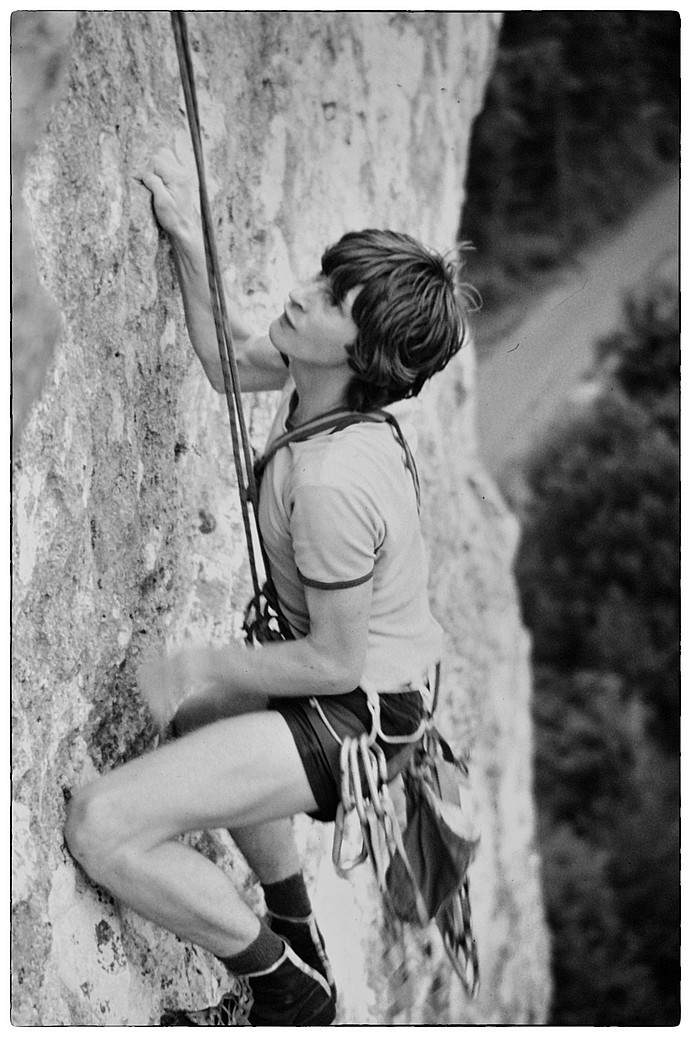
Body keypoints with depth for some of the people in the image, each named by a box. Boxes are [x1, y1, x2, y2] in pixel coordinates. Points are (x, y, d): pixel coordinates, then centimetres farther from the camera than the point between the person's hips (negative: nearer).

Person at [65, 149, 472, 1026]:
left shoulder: (333, 479, -33)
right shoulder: (329, 380, -8)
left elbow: (336, 660, -25)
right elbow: (231, 363, 13)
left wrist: (194, 669, -13)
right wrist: (188, 243, -1)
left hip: (356, 713, -10)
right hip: (364, 679, 10)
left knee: (101, 827, -20)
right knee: (202, 722, 38)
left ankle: (287, 991, 0)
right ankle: (298, 941, 46)